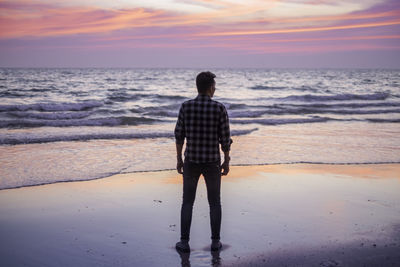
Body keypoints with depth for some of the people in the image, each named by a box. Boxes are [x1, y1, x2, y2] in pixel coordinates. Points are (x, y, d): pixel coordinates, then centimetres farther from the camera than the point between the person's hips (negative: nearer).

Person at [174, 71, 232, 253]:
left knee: (187, 202, 12)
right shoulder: (220, 108, -12)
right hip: (212, 162, -1)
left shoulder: (186, 106, -7)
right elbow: (225, 138, -9)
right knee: (214, 202, 14)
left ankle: (184, 242, 13)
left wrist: (179, 159, 8)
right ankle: (215, 242, 17)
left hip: (191, 161, 1)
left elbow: (179, 135, -3)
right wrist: (227, 162, 3)